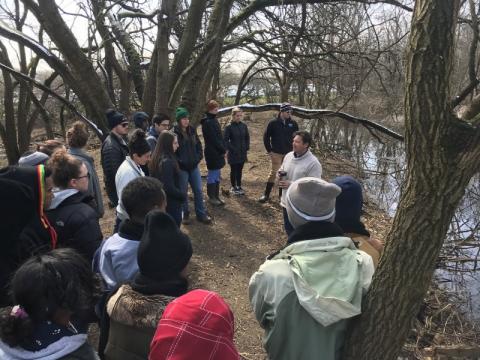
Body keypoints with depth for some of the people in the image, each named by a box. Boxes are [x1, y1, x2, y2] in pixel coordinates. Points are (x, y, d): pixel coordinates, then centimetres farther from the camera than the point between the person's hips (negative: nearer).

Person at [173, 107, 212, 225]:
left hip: (194, 166, 5)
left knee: (198, 190, 10)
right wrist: (179, 162, -16)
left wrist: (198, 158, 2)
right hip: (181, 168, -5)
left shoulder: (192, 130, 5)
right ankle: (185, 214, 25)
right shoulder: (174, 133, -13)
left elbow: (198, 145, 12)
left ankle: (201, 214, 22)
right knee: (183, 192, 9)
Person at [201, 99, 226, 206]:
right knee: (212, 175, 0)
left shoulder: (214, 120, 14)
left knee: (217, 175, 13)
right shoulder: (208, 122, -15)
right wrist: (223, 150, -11)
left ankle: (216, 196, 22)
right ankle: (211, 197, 10)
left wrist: (223, 149, 5)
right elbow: (213, 139, -18)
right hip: (213, 153, -9)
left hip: (218, 152, 9)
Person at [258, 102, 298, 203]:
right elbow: (266, 136, -1)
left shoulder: (293, 123, -1)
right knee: (273, 172, -2)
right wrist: (269, 151, -4)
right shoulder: (273, 123, -7)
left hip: (289, 153, 3)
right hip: (276, 153, -3)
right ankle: (266, 194, 8)